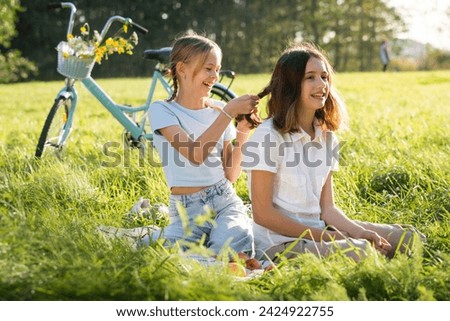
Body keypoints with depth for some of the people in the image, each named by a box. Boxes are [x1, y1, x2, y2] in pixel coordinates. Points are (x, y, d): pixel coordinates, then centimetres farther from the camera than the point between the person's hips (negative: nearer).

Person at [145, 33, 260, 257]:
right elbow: (195, 154, -22)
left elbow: (231, 174, 9)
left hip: (225, 199, 4)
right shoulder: (162, 110, -5)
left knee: (234, 250, -29)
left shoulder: (218, 110, 10)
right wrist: (229, 112, -19)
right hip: (187, 208, -4)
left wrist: (242, 134, -5)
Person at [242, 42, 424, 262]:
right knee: (360, 252, -29)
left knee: (406, 239, -2)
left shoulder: (326, 137, 9)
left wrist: (361, 232, -10)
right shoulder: (268, 136, -14)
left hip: (318, 231, 8)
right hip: (279, 243, -7)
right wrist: (324, 236, -15)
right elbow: (262, 213, -15)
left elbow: (326, 207, 9)